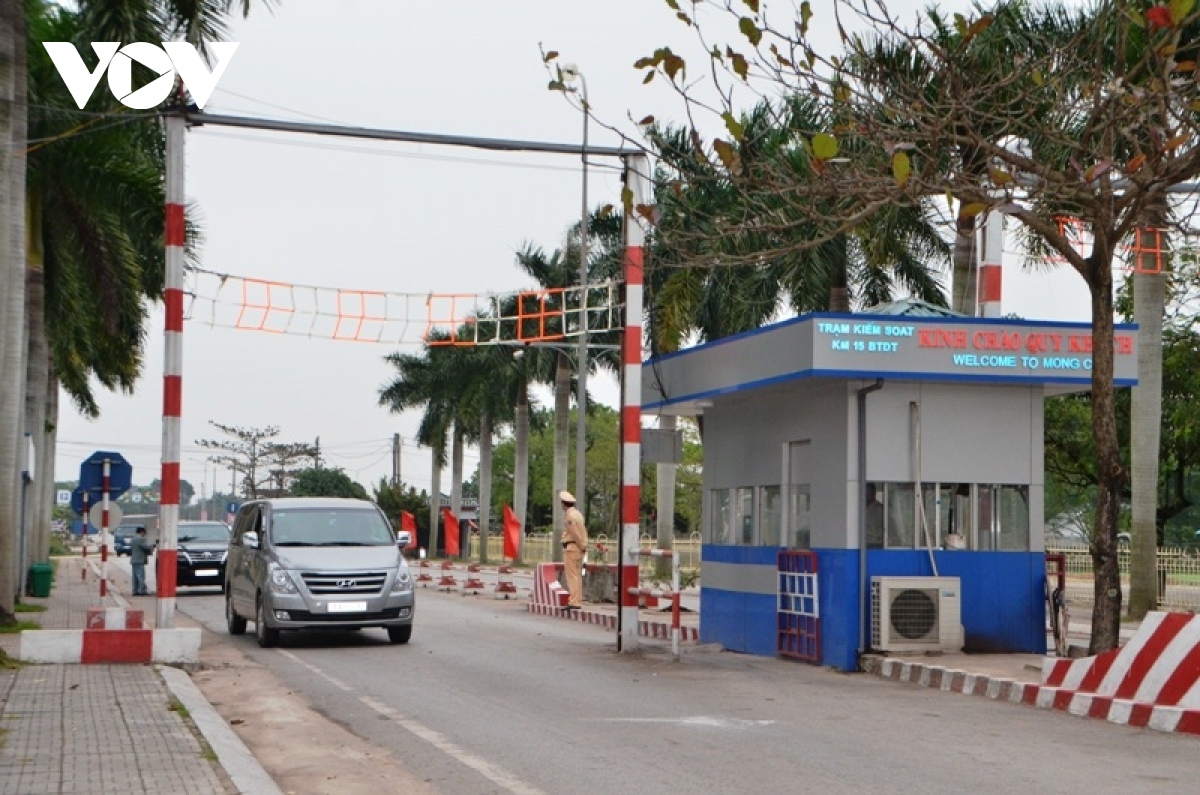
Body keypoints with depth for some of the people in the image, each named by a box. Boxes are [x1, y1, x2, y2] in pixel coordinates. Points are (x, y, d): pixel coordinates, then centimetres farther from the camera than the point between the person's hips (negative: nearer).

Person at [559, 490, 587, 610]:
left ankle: (574, 602, -12)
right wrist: (583, 546, 8)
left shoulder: (569, 515, -14)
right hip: (579, 547, 10)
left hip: (571, 547, -10)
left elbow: (575, 533, -17)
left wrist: (582, 546, -8)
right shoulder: (577, 513, 17)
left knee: (572, 575, -9)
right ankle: (578, 601, 16)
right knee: (577, 575, 13)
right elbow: (583, 531, 14)